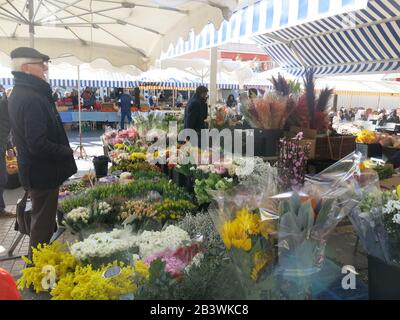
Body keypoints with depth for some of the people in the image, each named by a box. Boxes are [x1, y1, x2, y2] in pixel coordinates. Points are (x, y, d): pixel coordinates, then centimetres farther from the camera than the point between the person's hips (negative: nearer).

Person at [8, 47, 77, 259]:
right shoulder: (31, 98, -24)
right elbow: (38, 144, -31)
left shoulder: (21, 93, 9)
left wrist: (64, 150, 10)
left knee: (42, 220, 24)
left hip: (37, 171, 11)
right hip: (42, 172, -11)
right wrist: (66, 152, -16)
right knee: (43, 226, 4)